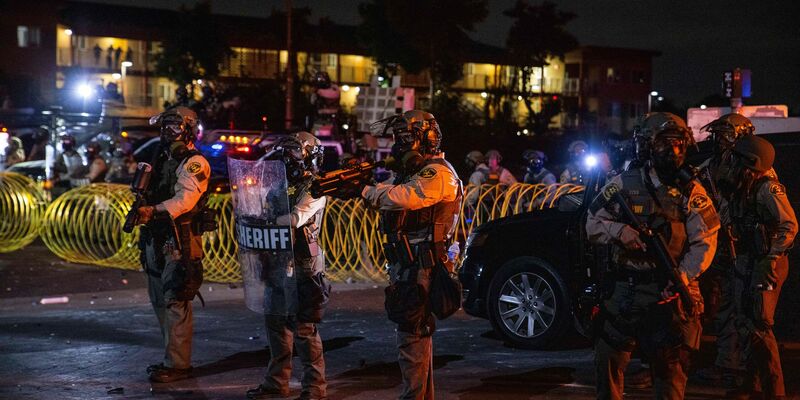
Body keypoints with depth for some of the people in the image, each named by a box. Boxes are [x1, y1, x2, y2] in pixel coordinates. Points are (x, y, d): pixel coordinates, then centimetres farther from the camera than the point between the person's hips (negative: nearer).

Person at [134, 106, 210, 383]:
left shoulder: (195, 163, -9)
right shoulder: (164, 159, 19)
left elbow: (184, 199, -24)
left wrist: (155, 211, -36)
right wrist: (141, 210, 4)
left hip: (179, 242, -9)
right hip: (157, 240, 10)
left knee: (176, 303, -10)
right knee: (159, 300, 14)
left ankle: (177, 364, -6)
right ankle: (172, 357, 24)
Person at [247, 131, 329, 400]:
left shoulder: (314, 190, -10)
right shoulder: (287, 186, 14)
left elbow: (295, 219, -24)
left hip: (304, 269, -8)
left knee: (305, 328, -5)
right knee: (276, 322, 13)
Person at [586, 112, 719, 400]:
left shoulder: (692, 192, 2)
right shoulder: (624, 185, 2)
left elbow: (705, 241, -4)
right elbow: (593, 224, 3)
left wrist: (684, 275, -19)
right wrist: (619, 230, -18)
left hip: (669, 292, -1)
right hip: (623, 291, 1)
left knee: (670, 365, 6)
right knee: (609, 359, 10)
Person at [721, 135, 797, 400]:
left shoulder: (767, 189, -16)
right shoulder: (739, 189, 10)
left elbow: (790, 225, -21)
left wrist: (771, 258, -25)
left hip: (766, 265, -9)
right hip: (745, 263, 9)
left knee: (759, 326, -8)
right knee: (744, 323, 15)